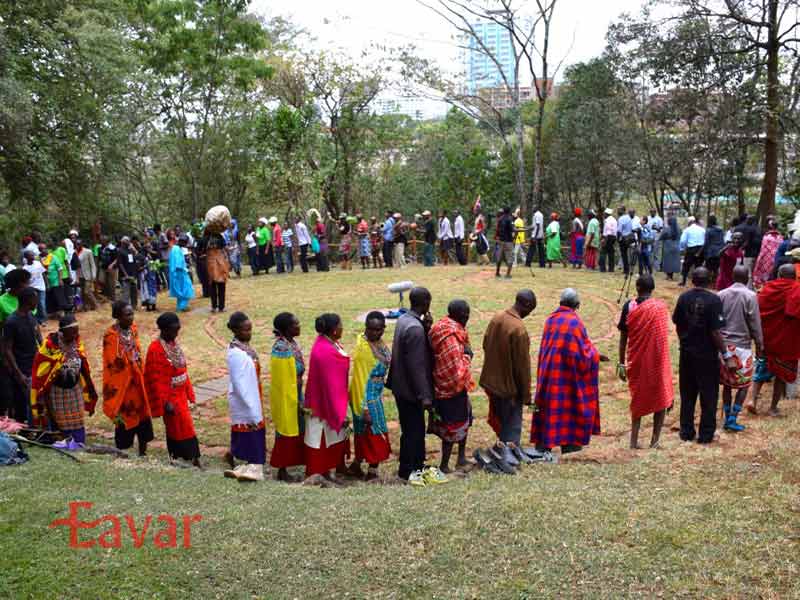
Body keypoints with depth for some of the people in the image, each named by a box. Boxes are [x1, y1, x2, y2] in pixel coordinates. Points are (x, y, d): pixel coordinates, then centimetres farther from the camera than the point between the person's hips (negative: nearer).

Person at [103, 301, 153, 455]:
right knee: (125, 418, 6)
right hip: (122, 383, -6)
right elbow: (111, 364, -15)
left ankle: (143, 452, 23)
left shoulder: (133, 329, 2)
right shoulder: (111, 336, -17)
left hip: (137, 380, 6)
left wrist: (141, 376, 11)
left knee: (143, 415, 9)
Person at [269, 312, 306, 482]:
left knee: (295, 431, 16)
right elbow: (283, 379, -21)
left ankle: (285, 467, 29)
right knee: (286, 432, 3)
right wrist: (294, 401, -19)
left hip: (296, 393, 9)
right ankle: (282, 471, 17)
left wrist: (299, 399, 15)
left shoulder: (293, 343, 4)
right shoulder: (281, 348, -23)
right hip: (286, 397, -9)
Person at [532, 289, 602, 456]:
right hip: (567, 371, -5)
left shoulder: (551, 319, 2)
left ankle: (542, 442, 11)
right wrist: (596, 355, 6)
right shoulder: (574, 322, -15)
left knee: (549, 404, 11)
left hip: (548, 369, 5)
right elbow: (583, 349, -13)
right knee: (569, 404, 9)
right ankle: (568, 442, 15)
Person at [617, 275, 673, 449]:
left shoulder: (629, 307, -5)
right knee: (661, 399, 14)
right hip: (657, 361, -2)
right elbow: (663, 335, -4)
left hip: (636, 361, 2)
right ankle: (655, 439, 13)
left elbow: (623, 338, -4)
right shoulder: (660, 307, -9)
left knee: (638, 399, 16)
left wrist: (622, 363, 2)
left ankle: (634, 440, 13)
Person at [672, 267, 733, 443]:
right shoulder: (714, 300, -15)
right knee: (708, 396, 8)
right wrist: (727, 355, -11)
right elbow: (716, 332, -18)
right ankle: (706, 434, 13)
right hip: (708, 355, -4)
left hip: (687, 353, 4)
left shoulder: (683, 298, -3)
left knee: (687, 394, 15)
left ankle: (686, 432, 21)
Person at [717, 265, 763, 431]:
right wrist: (759, 344, 4)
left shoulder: (722, 294, 1)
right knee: (744, 384, 8)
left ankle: (727, 418, 17)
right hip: (742, 346, -4)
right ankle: (732, 419, 2)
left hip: (723, 344, 4)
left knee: (727, 383, 13)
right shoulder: (750, 296, -9)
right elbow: (755, 324, -7)